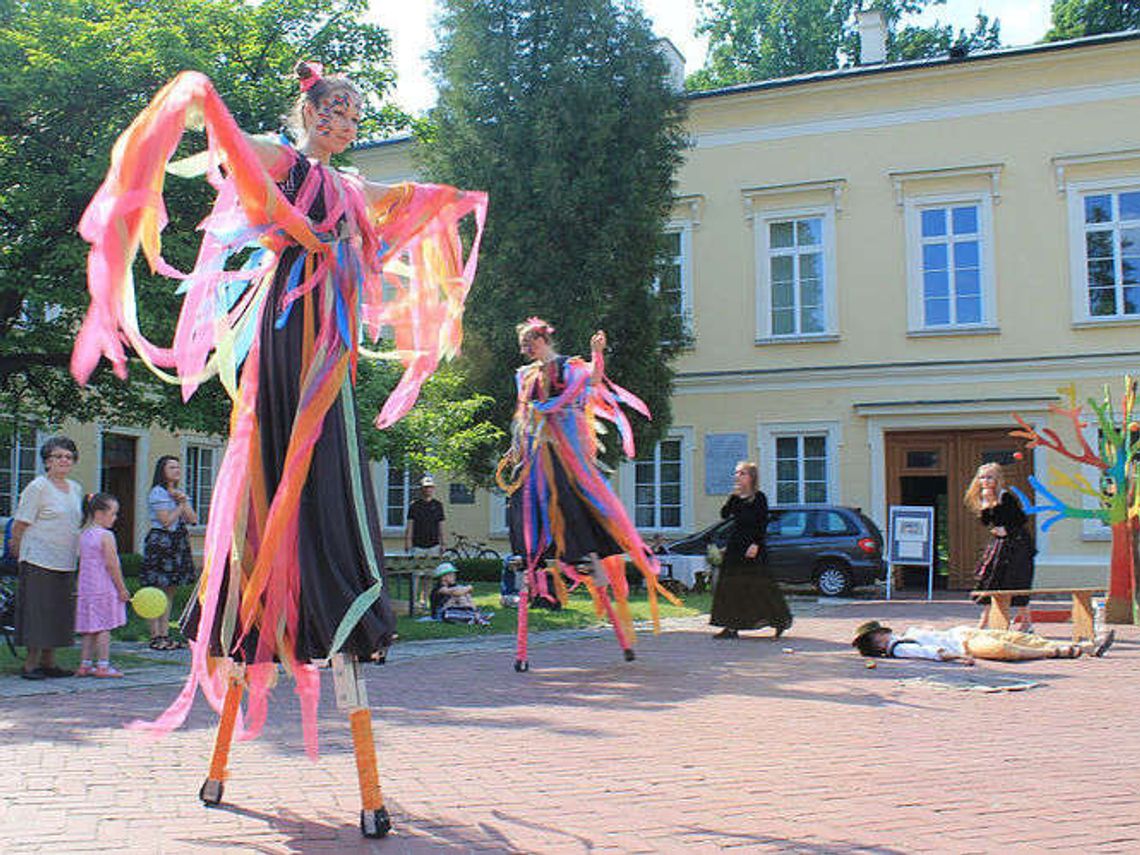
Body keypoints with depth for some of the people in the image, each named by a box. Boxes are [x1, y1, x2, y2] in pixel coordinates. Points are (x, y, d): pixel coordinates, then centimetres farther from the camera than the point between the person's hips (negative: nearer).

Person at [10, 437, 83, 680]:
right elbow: (20, 525, -8)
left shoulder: (76, 489, 13)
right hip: (39, 561, -7)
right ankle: (31, 664, 3)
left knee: (59, 612, 9)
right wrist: (18, 549, -3)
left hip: (66, 563, 7)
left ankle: (48, 662, 17)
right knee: (37, 612, -4)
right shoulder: (37, 487, -8)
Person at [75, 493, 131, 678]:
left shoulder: (83, 534, 10)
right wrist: (122, 589, -9)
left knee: (90, 628, 12)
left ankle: (85, 665, 14)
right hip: (104, 589, -7)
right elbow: (112, 566, -16)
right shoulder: (106, 536, -14)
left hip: (86, 587, 7)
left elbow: (83, 563, 14)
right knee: (104, 628, -1)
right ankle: (103, 665, 1)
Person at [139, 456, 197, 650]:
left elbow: (193, 519, 8)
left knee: (170, 591, 9)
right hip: (160, 543, -8)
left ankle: (165, 634, 12)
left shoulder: (180, 493, 18)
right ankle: (155, 636, -3)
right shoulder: (157, 492, -6)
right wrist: (181, 506, -5)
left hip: (179, 545, 8)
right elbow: (166, 521, -15)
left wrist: (183, 501, -3)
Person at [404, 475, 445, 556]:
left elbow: (441, 526, 11)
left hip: (434, 546, 2)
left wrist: (442, 544, 10)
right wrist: (407, 542, -4)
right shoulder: (414, 505, 2)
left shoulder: (438, 505, 9)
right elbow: (409, 525, 2)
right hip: (417, 546, -2)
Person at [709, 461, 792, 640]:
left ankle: (781, 618, 8)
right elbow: (724, 514, 2)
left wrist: (756, 544, -21)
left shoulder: (759, 497, -7)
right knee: (731, 585, 4)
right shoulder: (736, 498, 12)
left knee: (758, 585, -5)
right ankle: (731, 626, 7)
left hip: (752, 546, -7)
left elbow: (763, 524, -12)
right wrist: (733, 496, -6)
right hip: (734, 545, 7)